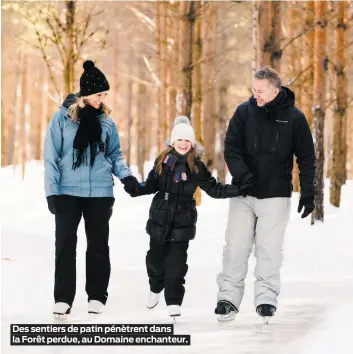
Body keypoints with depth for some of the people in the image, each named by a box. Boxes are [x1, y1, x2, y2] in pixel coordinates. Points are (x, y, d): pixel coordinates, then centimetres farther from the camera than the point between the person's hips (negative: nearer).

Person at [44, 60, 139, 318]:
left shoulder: (106, 119, 5)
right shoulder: (64, 116, -4)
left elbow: (114, 153, 13)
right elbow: (51, 156, -3)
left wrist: (125, 175, -6)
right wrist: (52, 191, -9)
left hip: (100, 192, 2)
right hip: (68, 191, -2)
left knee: (98, 244, 6)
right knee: (65, 243, -3)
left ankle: (97, 297, 14)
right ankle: (63, 298, 2)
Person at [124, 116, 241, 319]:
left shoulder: (196, 166, -4)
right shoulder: (163, 161, 2)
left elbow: (214, 189, -2)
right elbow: (152, 185, 8)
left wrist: (238, 189, -12)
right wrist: (135, 189, -8)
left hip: (182, 221, -3)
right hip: (160, 218, 3)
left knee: (176, 263, -7)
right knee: (155, 259, 14)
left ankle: (174, 302, 0)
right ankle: (156, 289, 41)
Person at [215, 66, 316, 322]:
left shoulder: (294, 118, -3)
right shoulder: (245, 112, -1)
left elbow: (307, 159, 2)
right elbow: (231, 148, -3)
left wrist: (308, 193, -3)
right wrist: (243, 175, -18)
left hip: (276, 196, -1)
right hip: (243, 194, 1)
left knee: (269, 248, -1)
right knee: (236, 246, 1)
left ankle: (266, 297, 9)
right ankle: (229, 296, 7)